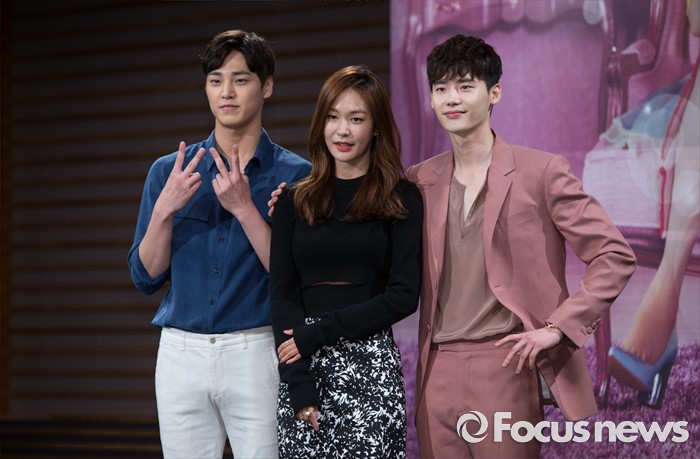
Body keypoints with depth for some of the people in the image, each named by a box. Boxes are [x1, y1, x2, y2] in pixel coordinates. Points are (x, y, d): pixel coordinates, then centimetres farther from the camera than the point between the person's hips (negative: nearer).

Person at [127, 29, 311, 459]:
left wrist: (244, 209, -18)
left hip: (256, 354, -3)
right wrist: (164, 210, -10)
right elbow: (146, 277, 6)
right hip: (182, 354, 3)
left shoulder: (295, 174, 0)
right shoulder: (169, 171, 8)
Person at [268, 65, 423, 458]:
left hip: (370, 365, -2)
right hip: (302, 366, 2)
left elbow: (404, 295, -5)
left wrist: (319, 333, -11)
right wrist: (299, 382, -9)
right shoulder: (294, 201, 10)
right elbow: (282, 294, 4)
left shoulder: (402, 199, 3)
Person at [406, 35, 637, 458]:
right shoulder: (419, 181, 12)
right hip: (437, 372, 4)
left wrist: (558, 327, -10)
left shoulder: (542, 171, -1)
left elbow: (615, 256, -1)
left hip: (505, 366, -4)